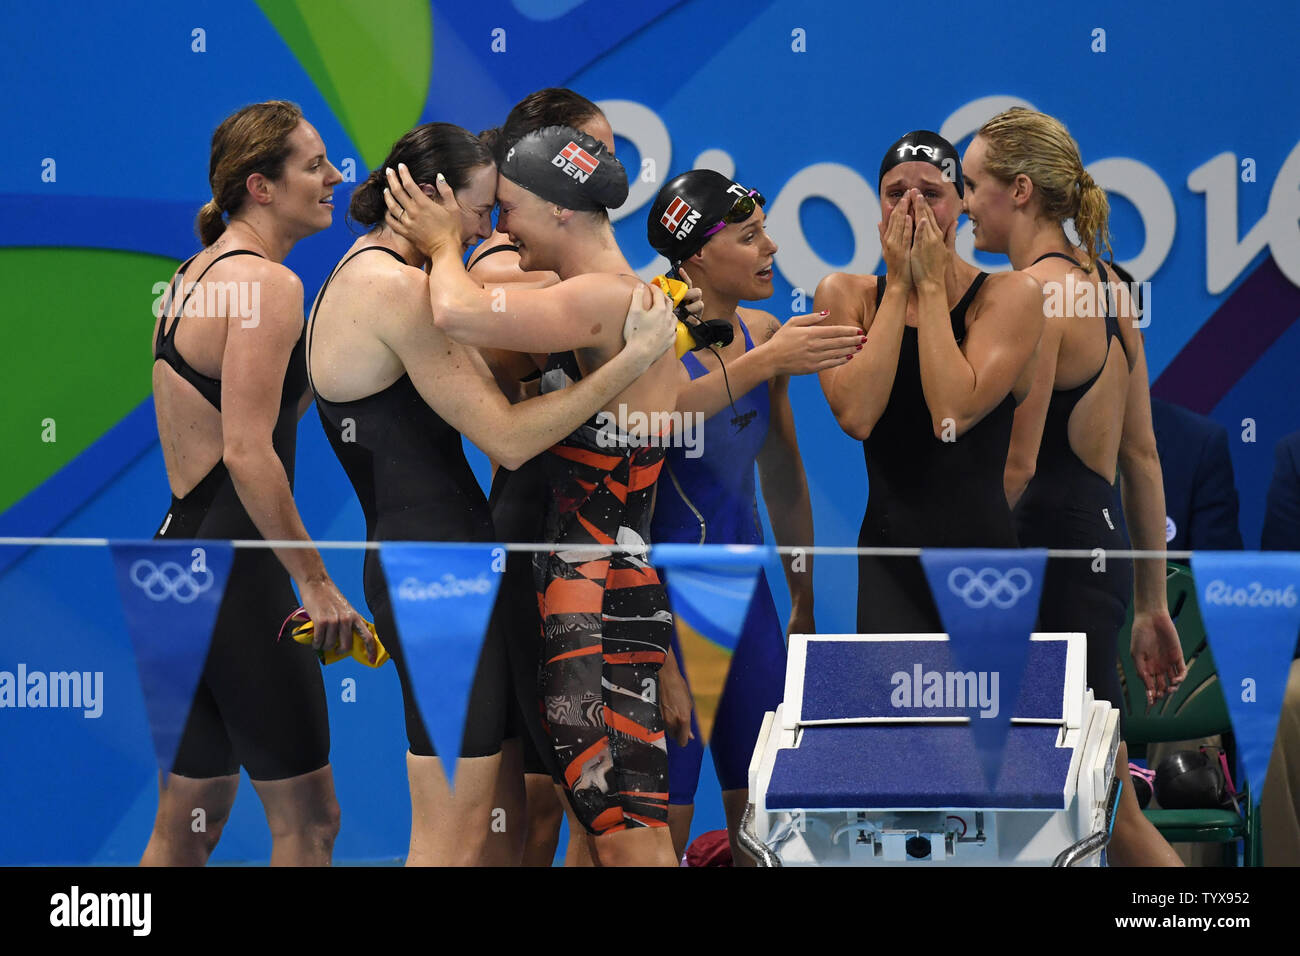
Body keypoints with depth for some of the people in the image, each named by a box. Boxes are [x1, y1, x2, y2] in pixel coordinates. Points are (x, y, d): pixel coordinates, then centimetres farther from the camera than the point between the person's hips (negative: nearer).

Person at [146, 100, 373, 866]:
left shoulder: (197, 273, 15)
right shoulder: (268, 284, -13)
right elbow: (248, 452, -20)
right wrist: (316, 582, -18)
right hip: (237, 569, -9)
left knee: (189, 825, 12)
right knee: (307, 820, -4)